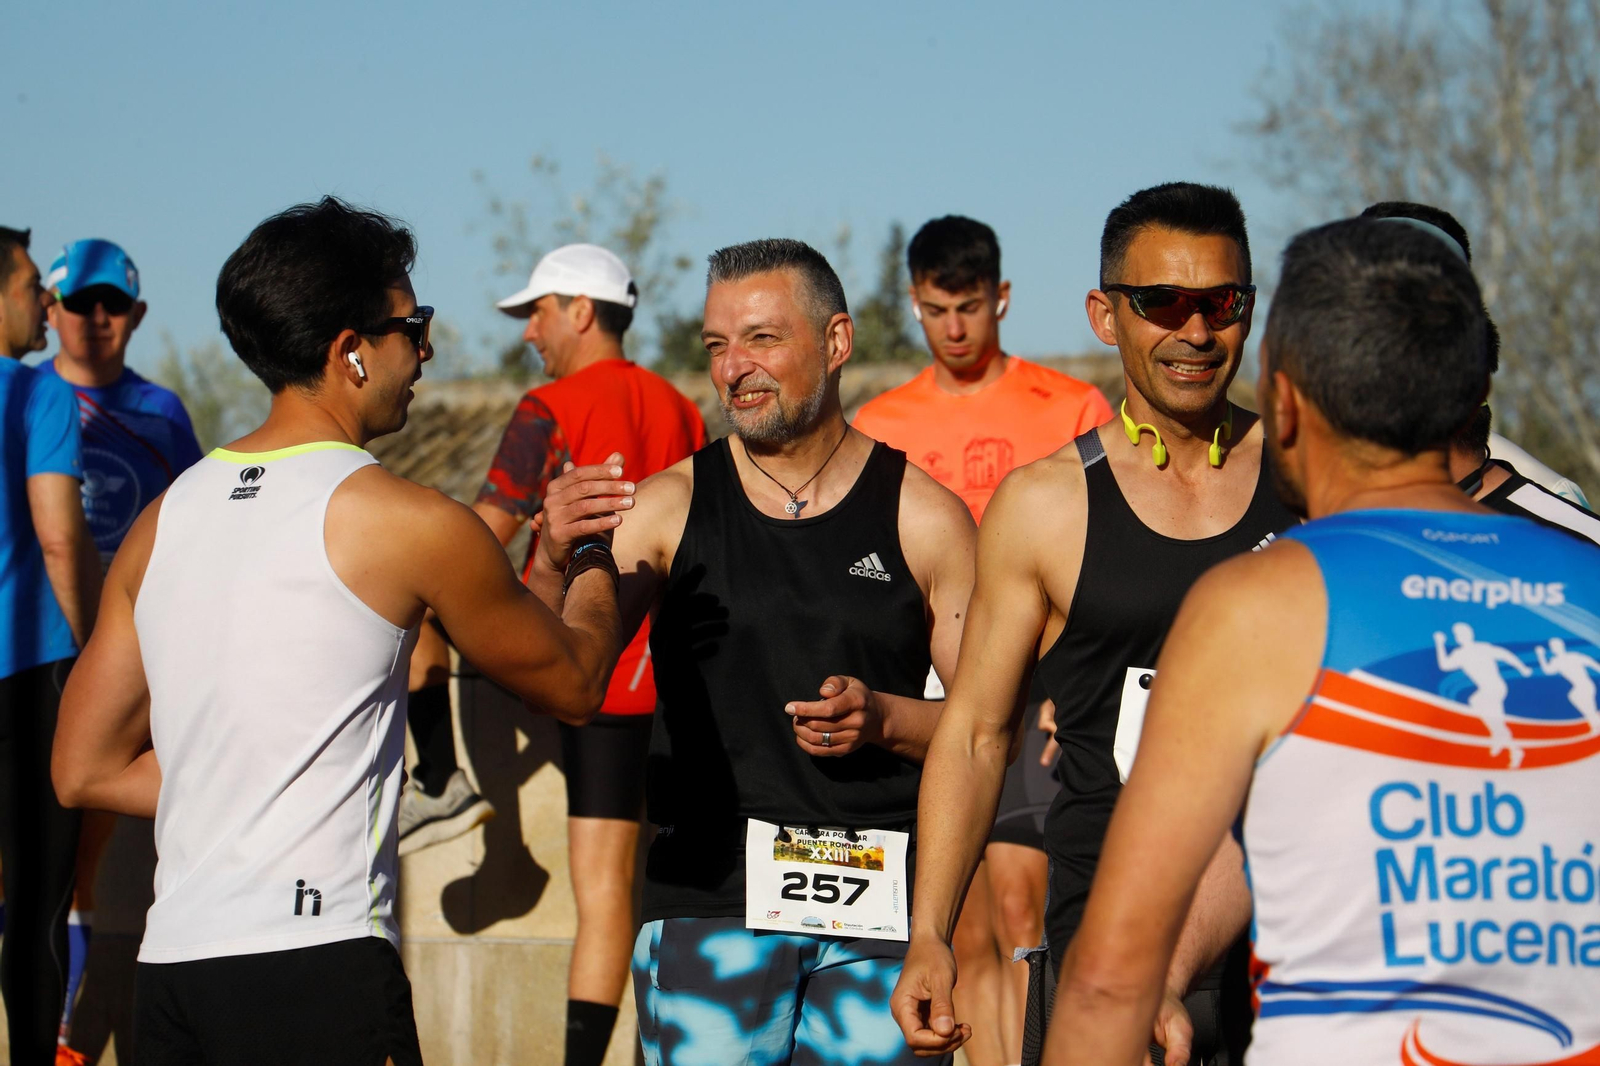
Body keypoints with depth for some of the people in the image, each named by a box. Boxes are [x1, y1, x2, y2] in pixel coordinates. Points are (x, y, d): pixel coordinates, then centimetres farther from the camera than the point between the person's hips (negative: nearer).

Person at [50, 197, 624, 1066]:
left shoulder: (161, 521, 12)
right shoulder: (410, 524, -5)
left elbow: (86, 772, 15)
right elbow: (573, 686, 11)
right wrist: (594, 571, 29)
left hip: (166, 963, 6)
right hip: (317, 971, -6)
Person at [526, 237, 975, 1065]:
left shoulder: (923, 517, 5)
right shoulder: (671, 507, 6)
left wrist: (885, 718, -11)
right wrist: (552, 567, -20)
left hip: (880, 907, 0)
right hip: (708, 901, 0)